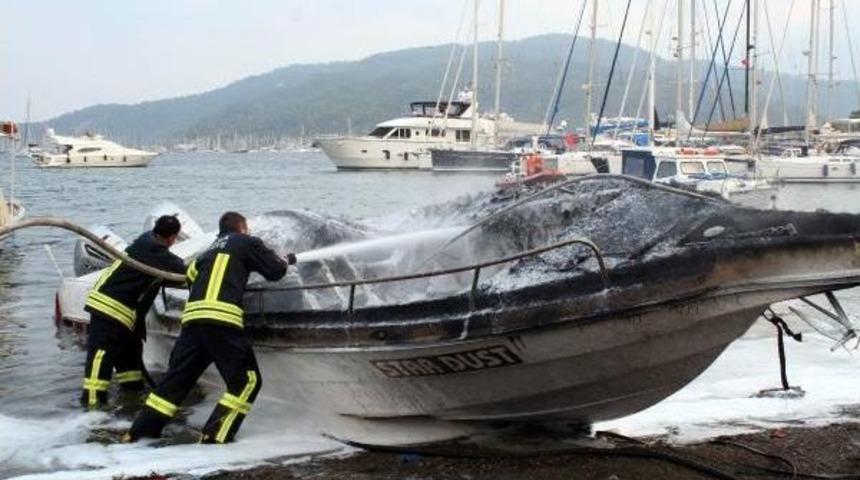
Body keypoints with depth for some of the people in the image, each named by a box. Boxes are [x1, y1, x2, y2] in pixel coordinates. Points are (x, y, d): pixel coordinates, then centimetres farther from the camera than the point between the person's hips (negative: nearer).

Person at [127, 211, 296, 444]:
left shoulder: (210, 251, 30)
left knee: (177, 377, 13)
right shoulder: (245, 242, 13)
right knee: (247, 380, 1)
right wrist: (285, 261, 33)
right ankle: (215, 435, -7)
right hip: (221, 319, -7)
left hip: (192, 317, 7)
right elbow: (275, 271, 12)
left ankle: (140, 431, 12)